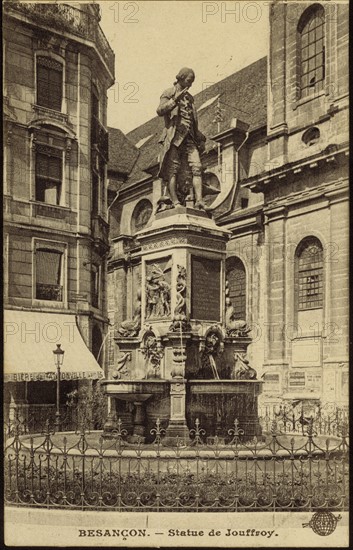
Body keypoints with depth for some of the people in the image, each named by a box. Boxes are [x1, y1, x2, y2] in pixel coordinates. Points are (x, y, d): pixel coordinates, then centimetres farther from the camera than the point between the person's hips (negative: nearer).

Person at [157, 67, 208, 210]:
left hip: (189, 137, 6)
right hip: (174, 135, -5)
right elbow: (160, 111, -7)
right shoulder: (169, 93, 9)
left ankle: (199, 200, -19)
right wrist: (175, 100, -16)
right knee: (173, 168, -11)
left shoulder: (189, 97, 27)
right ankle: (175, 201, -15)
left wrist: (200, 138, 20)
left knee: (197, 167, -11)